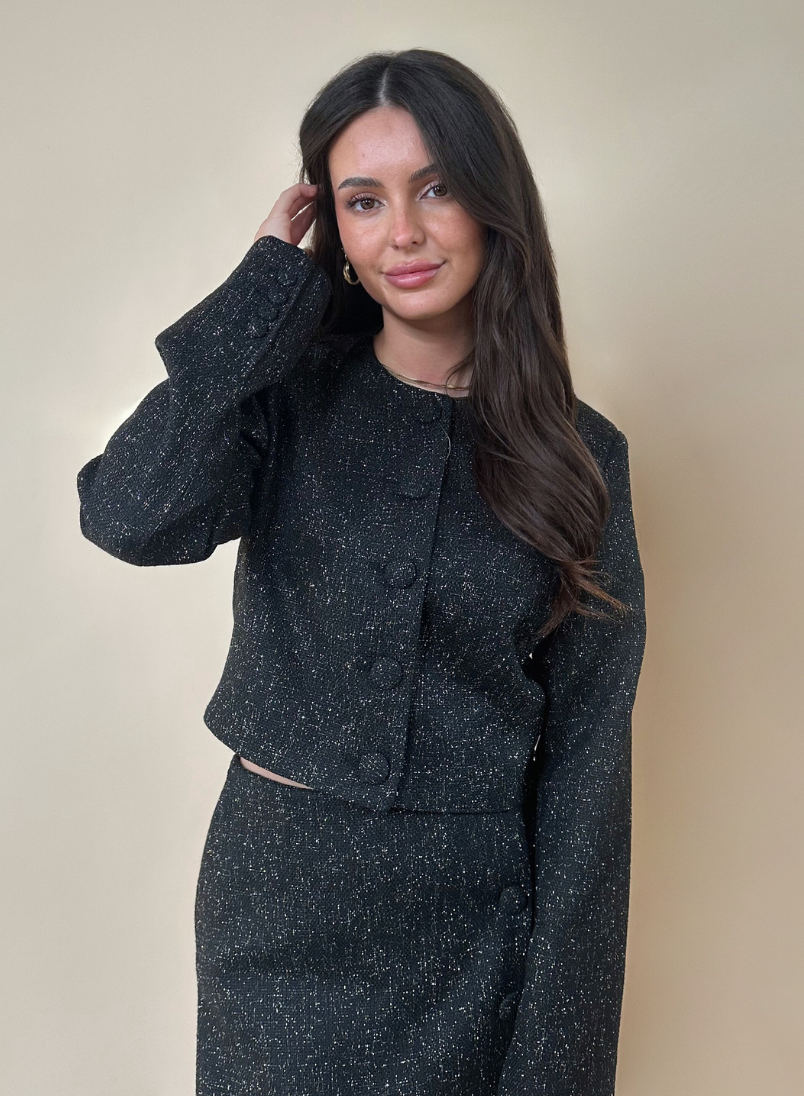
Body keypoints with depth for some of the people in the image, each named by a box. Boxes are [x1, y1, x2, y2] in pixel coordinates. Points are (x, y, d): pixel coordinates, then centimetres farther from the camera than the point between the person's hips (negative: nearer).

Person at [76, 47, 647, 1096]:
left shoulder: (580, 453, -4)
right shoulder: (290, 394, -4)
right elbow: (131, 516, -24)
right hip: (277, 900, 1)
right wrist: (273, 280, -16)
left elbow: (588, 746, -5)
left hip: (475, 923, 0)